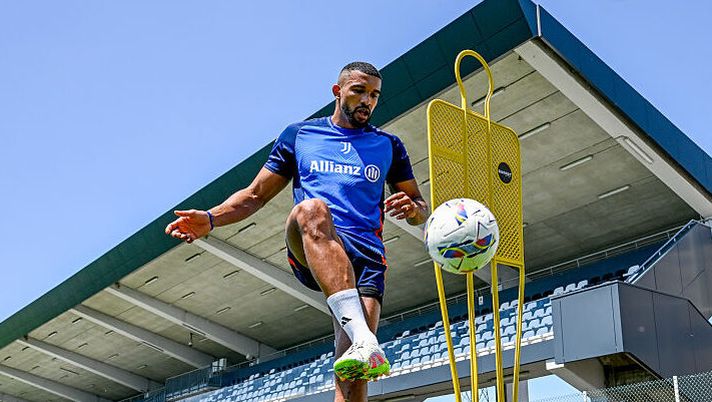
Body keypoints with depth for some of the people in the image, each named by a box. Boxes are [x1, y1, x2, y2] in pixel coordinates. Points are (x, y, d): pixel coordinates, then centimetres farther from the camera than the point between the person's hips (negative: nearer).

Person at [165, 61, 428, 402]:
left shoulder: (388, 146, 23)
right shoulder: (298, 135, 21)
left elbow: (421, 209, 24)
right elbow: (256, 194, 20)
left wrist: (412, 209, -3)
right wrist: (211, 218, 0)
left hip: (367, 255, 1)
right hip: (309, 254, -1)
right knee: (312, 208, -40)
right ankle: (363, 340, -54)